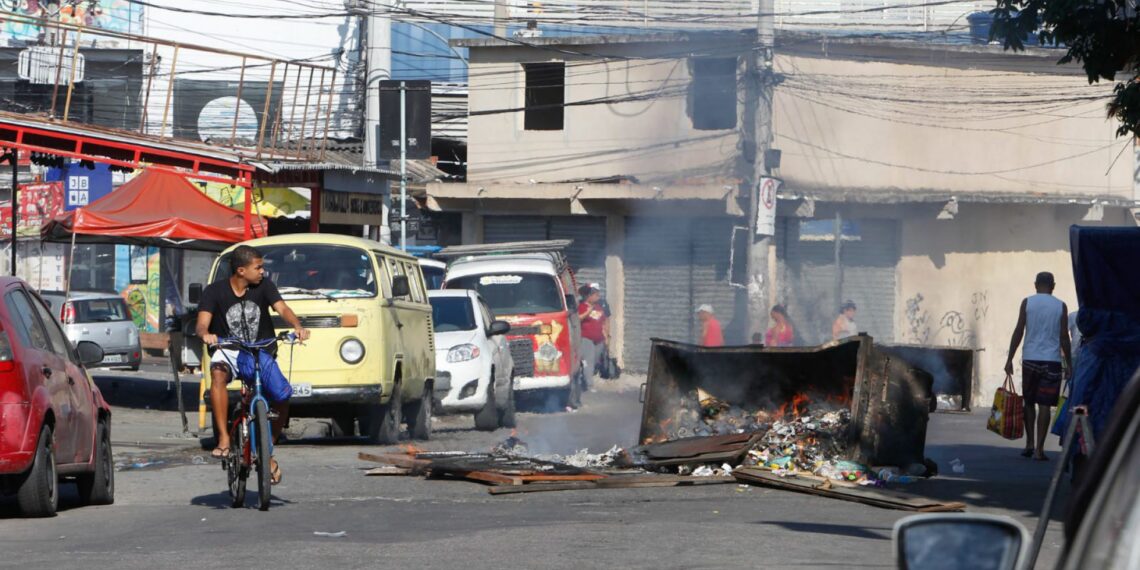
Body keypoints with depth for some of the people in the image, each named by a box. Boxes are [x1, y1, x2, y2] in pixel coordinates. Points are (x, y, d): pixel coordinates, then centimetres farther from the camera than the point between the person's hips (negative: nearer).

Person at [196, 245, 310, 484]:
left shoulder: (264, 286, -1)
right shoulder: (215, 292, -7)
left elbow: (281, 308, -14)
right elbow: (203, 322, -17)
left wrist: (297, 326, -35)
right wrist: (205, 334, -42)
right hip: (228, 351, -2)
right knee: (218, 372, -38)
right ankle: (224, 438, -35)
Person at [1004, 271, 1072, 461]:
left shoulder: (1027, 303, 2)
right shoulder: (1060, 307, 1)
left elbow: (1018, 332, -1)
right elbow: (1064, 337, 0)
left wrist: (1010, 359, 3)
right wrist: (1069, 364, 8)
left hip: (1030, 359, 1)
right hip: (1052, 360, -1)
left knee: (1029, 402, 15)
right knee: (1044, 405, -2)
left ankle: (1029, 444, 13)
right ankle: (1039, 448, -6)